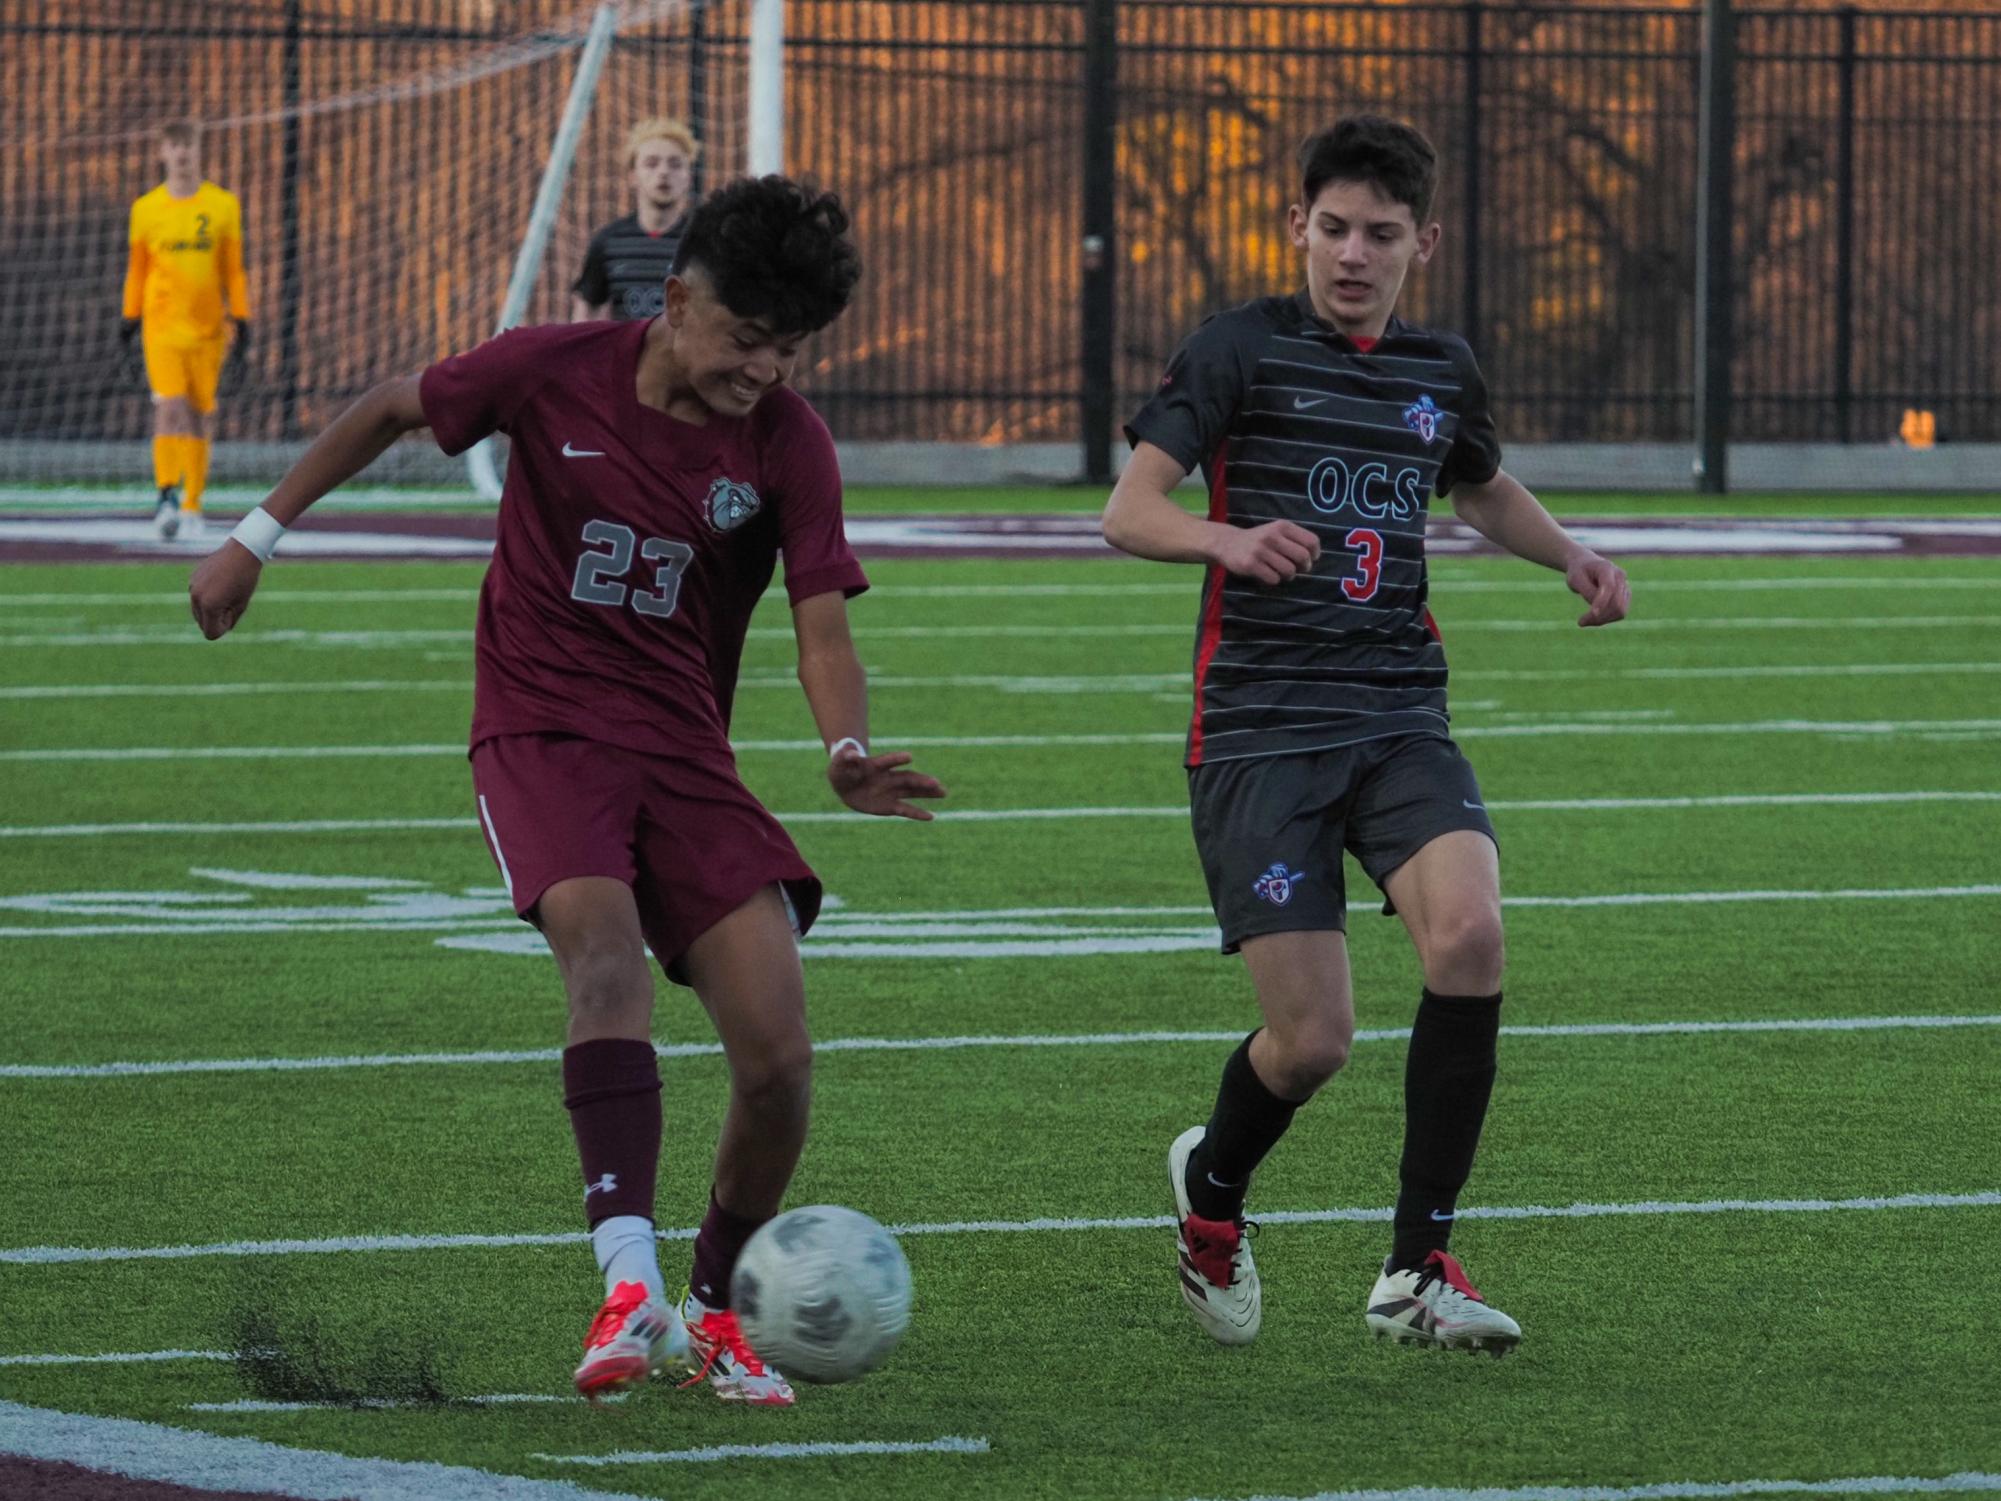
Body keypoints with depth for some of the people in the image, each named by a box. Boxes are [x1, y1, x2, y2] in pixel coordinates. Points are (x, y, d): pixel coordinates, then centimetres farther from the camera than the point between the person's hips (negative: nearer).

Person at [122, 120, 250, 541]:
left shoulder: (223, 206, 6)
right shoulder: (146, 209, 6)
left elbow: (234, 271, 7)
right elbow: (136, 271, 12)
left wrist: (241, 328, 1)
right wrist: (129, 327, 10)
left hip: (208, 328, 1)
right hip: (161, 327, -1)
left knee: (200, 415, 3)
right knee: (170, 407, -17)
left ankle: (192, 506, 13)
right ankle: (166, 497, -22)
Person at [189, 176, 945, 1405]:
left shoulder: (788, 442, -4)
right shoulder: (554, 375, -7)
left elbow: (823, 625, -11)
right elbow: (389, 412, 9)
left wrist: (849, 753, -31)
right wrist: (260, 535, 11)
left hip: (687, 751, 2)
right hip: (542, 733, -2)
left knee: (778, 1054, -11)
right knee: (604, 941, -32)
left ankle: (721, 1311, 13)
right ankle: (631, 1282, -42)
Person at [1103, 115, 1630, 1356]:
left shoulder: (1441, 371, 14)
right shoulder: (1243, 351, -1)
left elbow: (1483, 487, 36)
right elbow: (1129, 511, -9)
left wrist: (1570, 555, 16)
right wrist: (1229, 540, -30)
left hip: (1398, 718, 4)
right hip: (1259, 730, -4)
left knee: (1469, 935, -24)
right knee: (1312, 1040, -11)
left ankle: (1419, 1272, -12)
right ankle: (1213, 1186, 27)